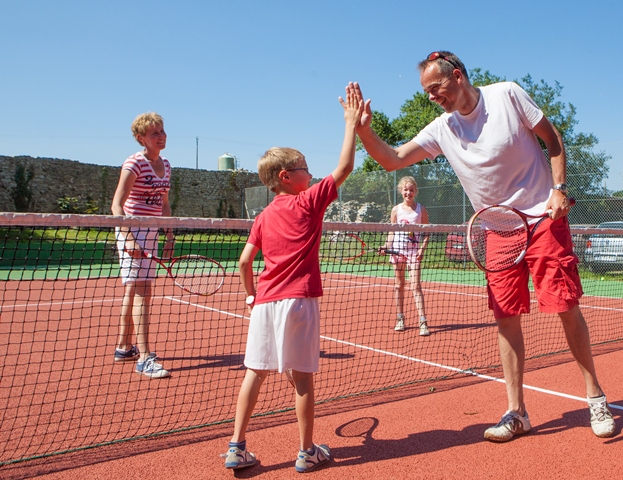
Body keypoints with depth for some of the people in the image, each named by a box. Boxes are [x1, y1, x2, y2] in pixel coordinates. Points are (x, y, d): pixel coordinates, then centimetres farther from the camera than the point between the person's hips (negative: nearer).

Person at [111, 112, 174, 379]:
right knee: (142, 292, -13)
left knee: (132, 291, 14)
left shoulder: (165, 165, 11)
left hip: (151, 233, 8)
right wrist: (128, 237, -26)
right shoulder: (134, 164, -11)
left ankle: (124, 347, 24)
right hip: (132, 231, -8)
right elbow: (117, 204, -16)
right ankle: (144, 358, -13)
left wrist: (169, 237, 13)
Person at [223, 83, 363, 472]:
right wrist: (352, 123, 3)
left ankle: (237, 447, 13)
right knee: (302, 377, 4)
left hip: (265, 302, 5)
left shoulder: (264, 218, 13)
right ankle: (308, 451, 16)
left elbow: (245, 261, 9)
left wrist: (252, 296, 21)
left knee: (255, 373, 9)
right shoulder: (309, 202, 0)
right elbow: (344, 167, -3)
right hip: (298, 300, -5)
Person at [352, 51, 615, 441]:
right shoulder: (441, 130, 2)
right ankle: (516, 412, 13)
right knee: (506, 317, 1)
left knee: (567, 308, -3)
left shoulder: (507, 94, -6)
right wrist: (364, 129, -19)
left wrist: (560, 188, -9)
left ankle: (596, 398, 18)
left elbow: (553, 138, 1)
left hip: (544, 218, -3)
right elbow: (392, 160, -2)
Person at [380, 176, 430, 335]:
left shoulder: (421, 209, 3)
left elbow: (427, 232, 4)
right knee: (399, 285, 8)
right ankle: (400, 319, 18)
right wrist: (386, 246, -6)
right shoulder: (396, 210, 7)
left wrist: (422, 247, -11)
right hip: (398, 249, 2)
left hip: (414, 251, -2)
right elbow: (392, 232, 9)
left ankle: (423, 322, -12)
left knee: (416, 285, -11)